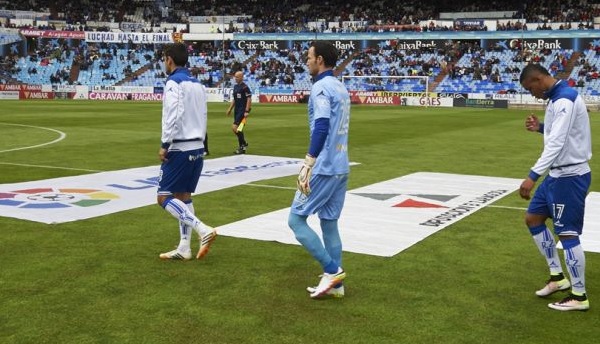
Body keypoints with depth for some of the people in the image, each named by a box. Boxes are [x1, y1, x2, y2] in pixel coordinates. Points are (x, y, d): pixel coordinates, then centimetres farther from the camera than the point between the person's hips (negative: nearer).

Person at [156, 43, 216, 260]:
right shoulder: (197, 84, 13)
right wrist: (198, 141, 18)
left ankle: (204, 231, -15)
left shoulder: (174, 82, -11)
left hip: (180, 149, -8)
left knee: (164, 197, -4)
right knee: (183, 196, 13)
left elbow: (174, 115, -21)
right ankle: (184, 248, 14)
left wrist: (165, 145, -16)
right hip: (197, 148, 8)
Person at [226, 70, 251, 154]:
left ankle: (242, 145, -2)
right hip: (237, 110, 8)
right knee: (238, 129, 10)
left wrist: (247, 111, -20)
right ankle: (242, 146, 22)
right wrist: (230, 109, 18)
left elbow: (249, 99, -15)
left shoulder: (245, 87, -12)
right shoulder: (235, 86, 12)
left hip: (242, 110, -8)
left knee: (234, 127, -14)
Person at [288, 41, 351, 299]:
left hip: (324, 169, -9)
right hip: (341, 168, 9)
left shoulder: (321, 87, -12)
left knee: (296, 220, 1)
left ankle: (332, 270, -1)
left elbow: (321, 128, -22)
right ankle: (334, 284, 15)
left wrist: (308, 165, -22)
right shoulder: (341, 88, 15)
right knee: (329, 223, 13)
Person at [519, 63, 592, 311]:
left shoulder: (564, 100, -21)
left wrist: (532, 176, -33)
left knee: (567, 233, -3)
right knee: (533, 218, 15)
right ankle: (558, 276, 23)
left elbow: (557, 144, -29)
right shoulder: (558, 98, 11)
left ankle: (579, 296, 9)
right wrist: (541, 127, 6)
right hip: (559, 174, 11)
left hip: (570, 176, -11)